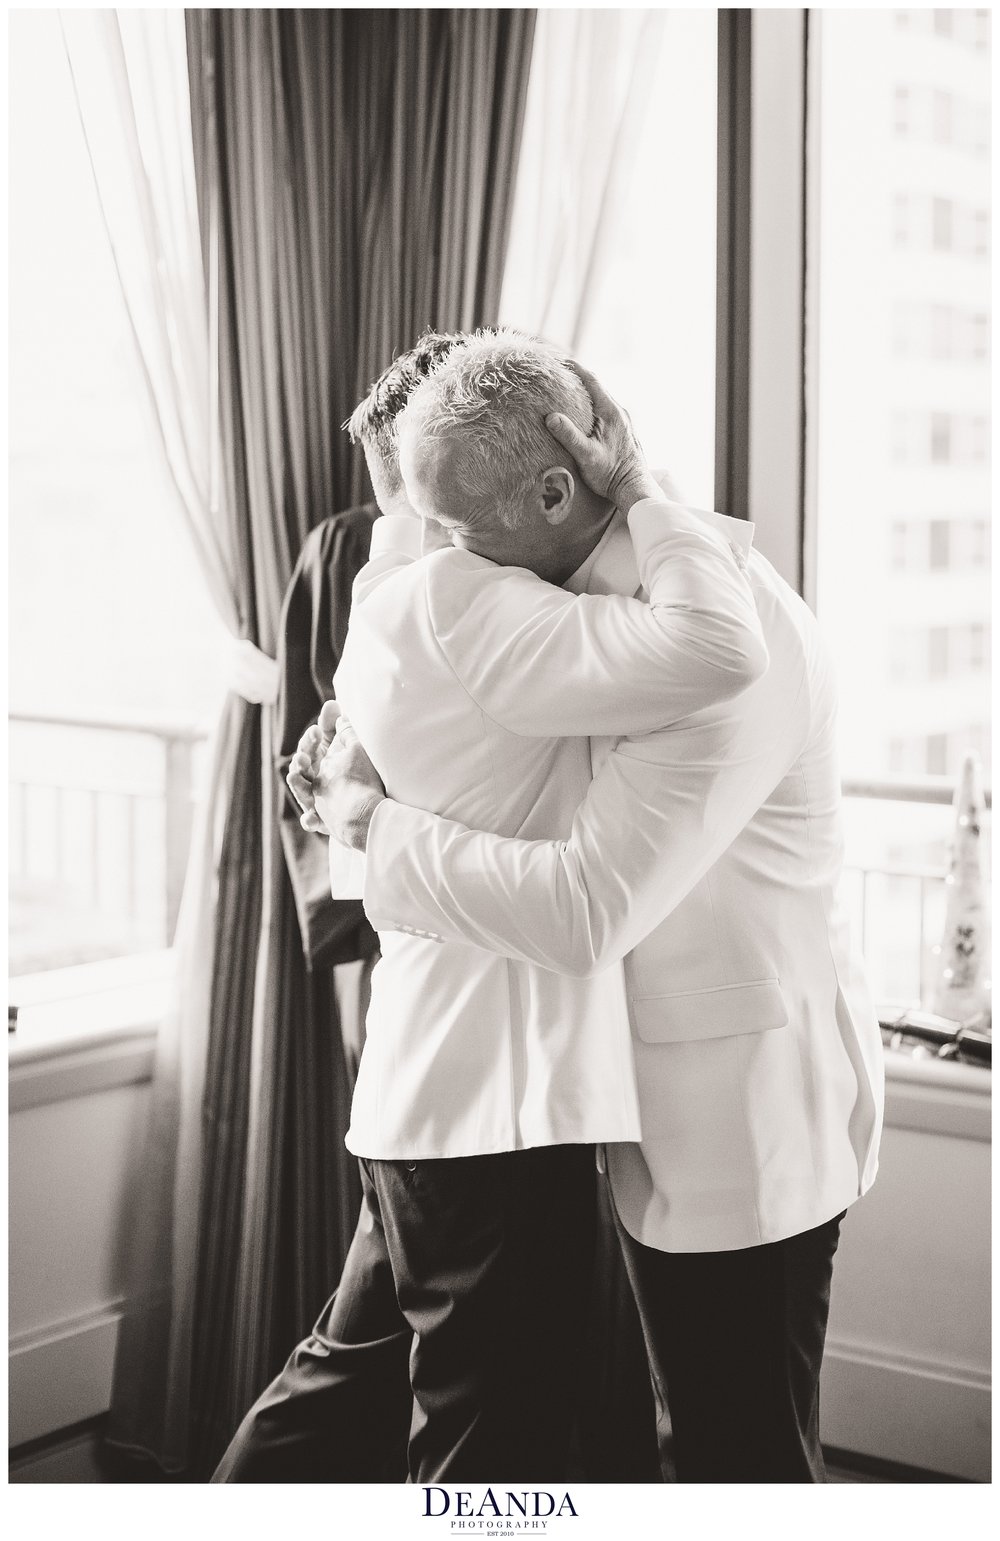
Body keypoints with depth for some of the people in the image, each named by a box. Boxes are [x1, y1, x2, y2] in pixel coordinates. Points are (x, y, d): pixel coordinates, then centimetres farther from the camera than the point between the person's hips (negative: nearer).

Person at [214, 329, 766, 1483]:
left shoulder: (399, 590, 8)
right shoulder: (464, 613, -20)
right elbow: (718, 648, -31)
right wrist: (643, 493, -16)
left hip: (422, 1085, 10)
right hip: (501, 1099, -10)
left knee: (340, 1381, 26)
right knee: (493, 1451, 2)